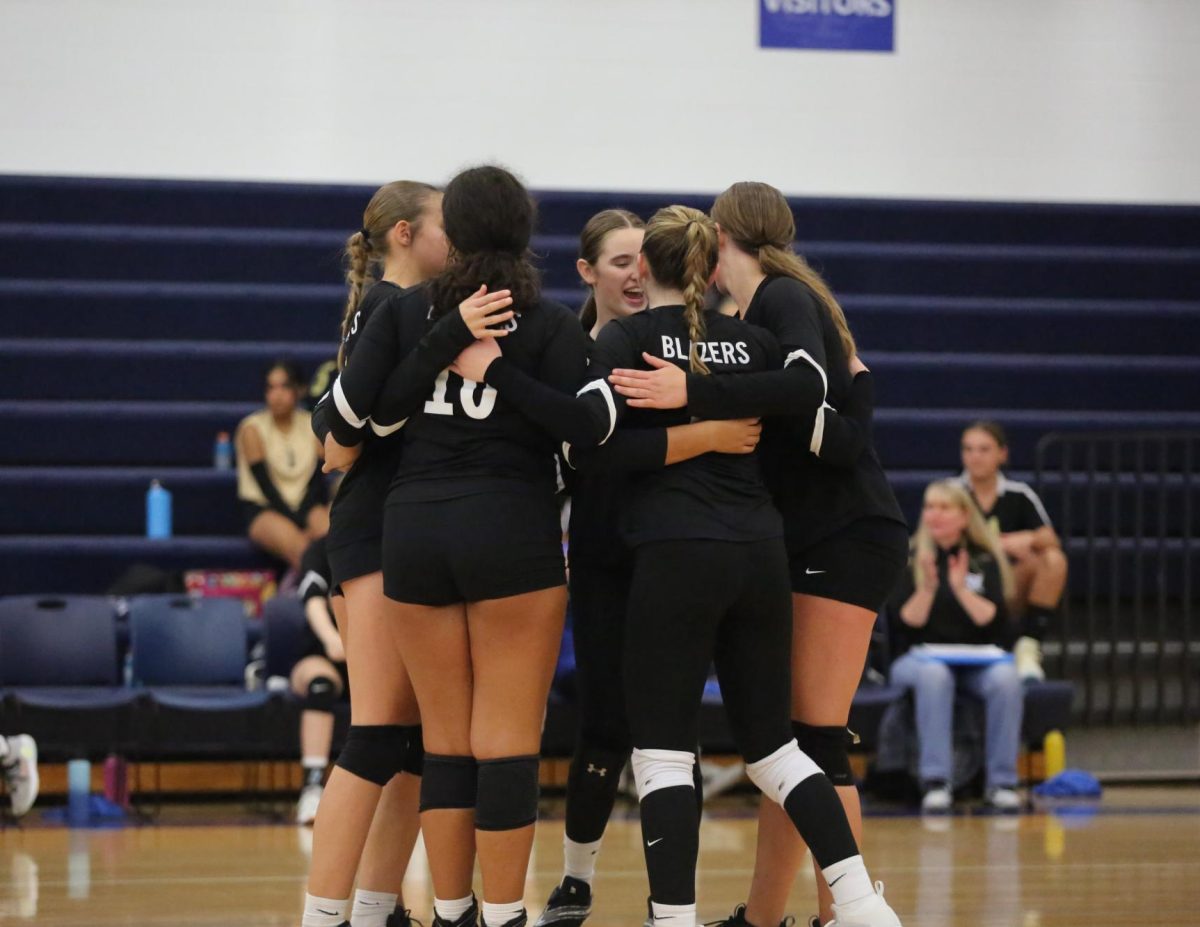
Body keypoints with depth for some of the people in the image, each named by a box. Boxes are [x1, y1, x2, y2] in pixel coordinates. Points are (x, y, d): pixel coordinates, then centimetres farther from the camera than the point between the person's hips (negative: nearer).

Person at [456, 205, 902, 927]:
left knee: (664, 751, -2)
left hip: (676, 556, -5)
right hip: (762, 556, 5)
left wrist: (497, 372, -18)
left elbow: (589, 424, -17)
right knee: (772, 743, 14)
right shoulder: (755, 342, 13)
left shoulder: (628, 337, -1)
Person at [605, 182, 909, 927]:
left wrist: (693, 394, -35)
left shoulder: (783, 296, -10)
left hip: (846, 537, -9)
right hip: (808, 543, 9)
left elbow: (806, 387, -31)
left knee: (816, 735, -10)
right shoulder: (764, 307, 16)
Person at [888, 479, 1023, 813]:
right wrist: (927, 588, -23)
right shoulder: (909, 557, 5)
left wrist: (961, 590, -19)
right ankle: (935, 782, -40)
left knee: (1005, 678, -33)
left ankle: (1002, 782, -26)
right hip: (919, 658, -1)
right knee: (934, 676, -38)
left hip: (977, 661, 2)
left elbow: (992, 620, -3)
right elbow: (907, 622, -6)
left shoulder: (985, 560, 9)